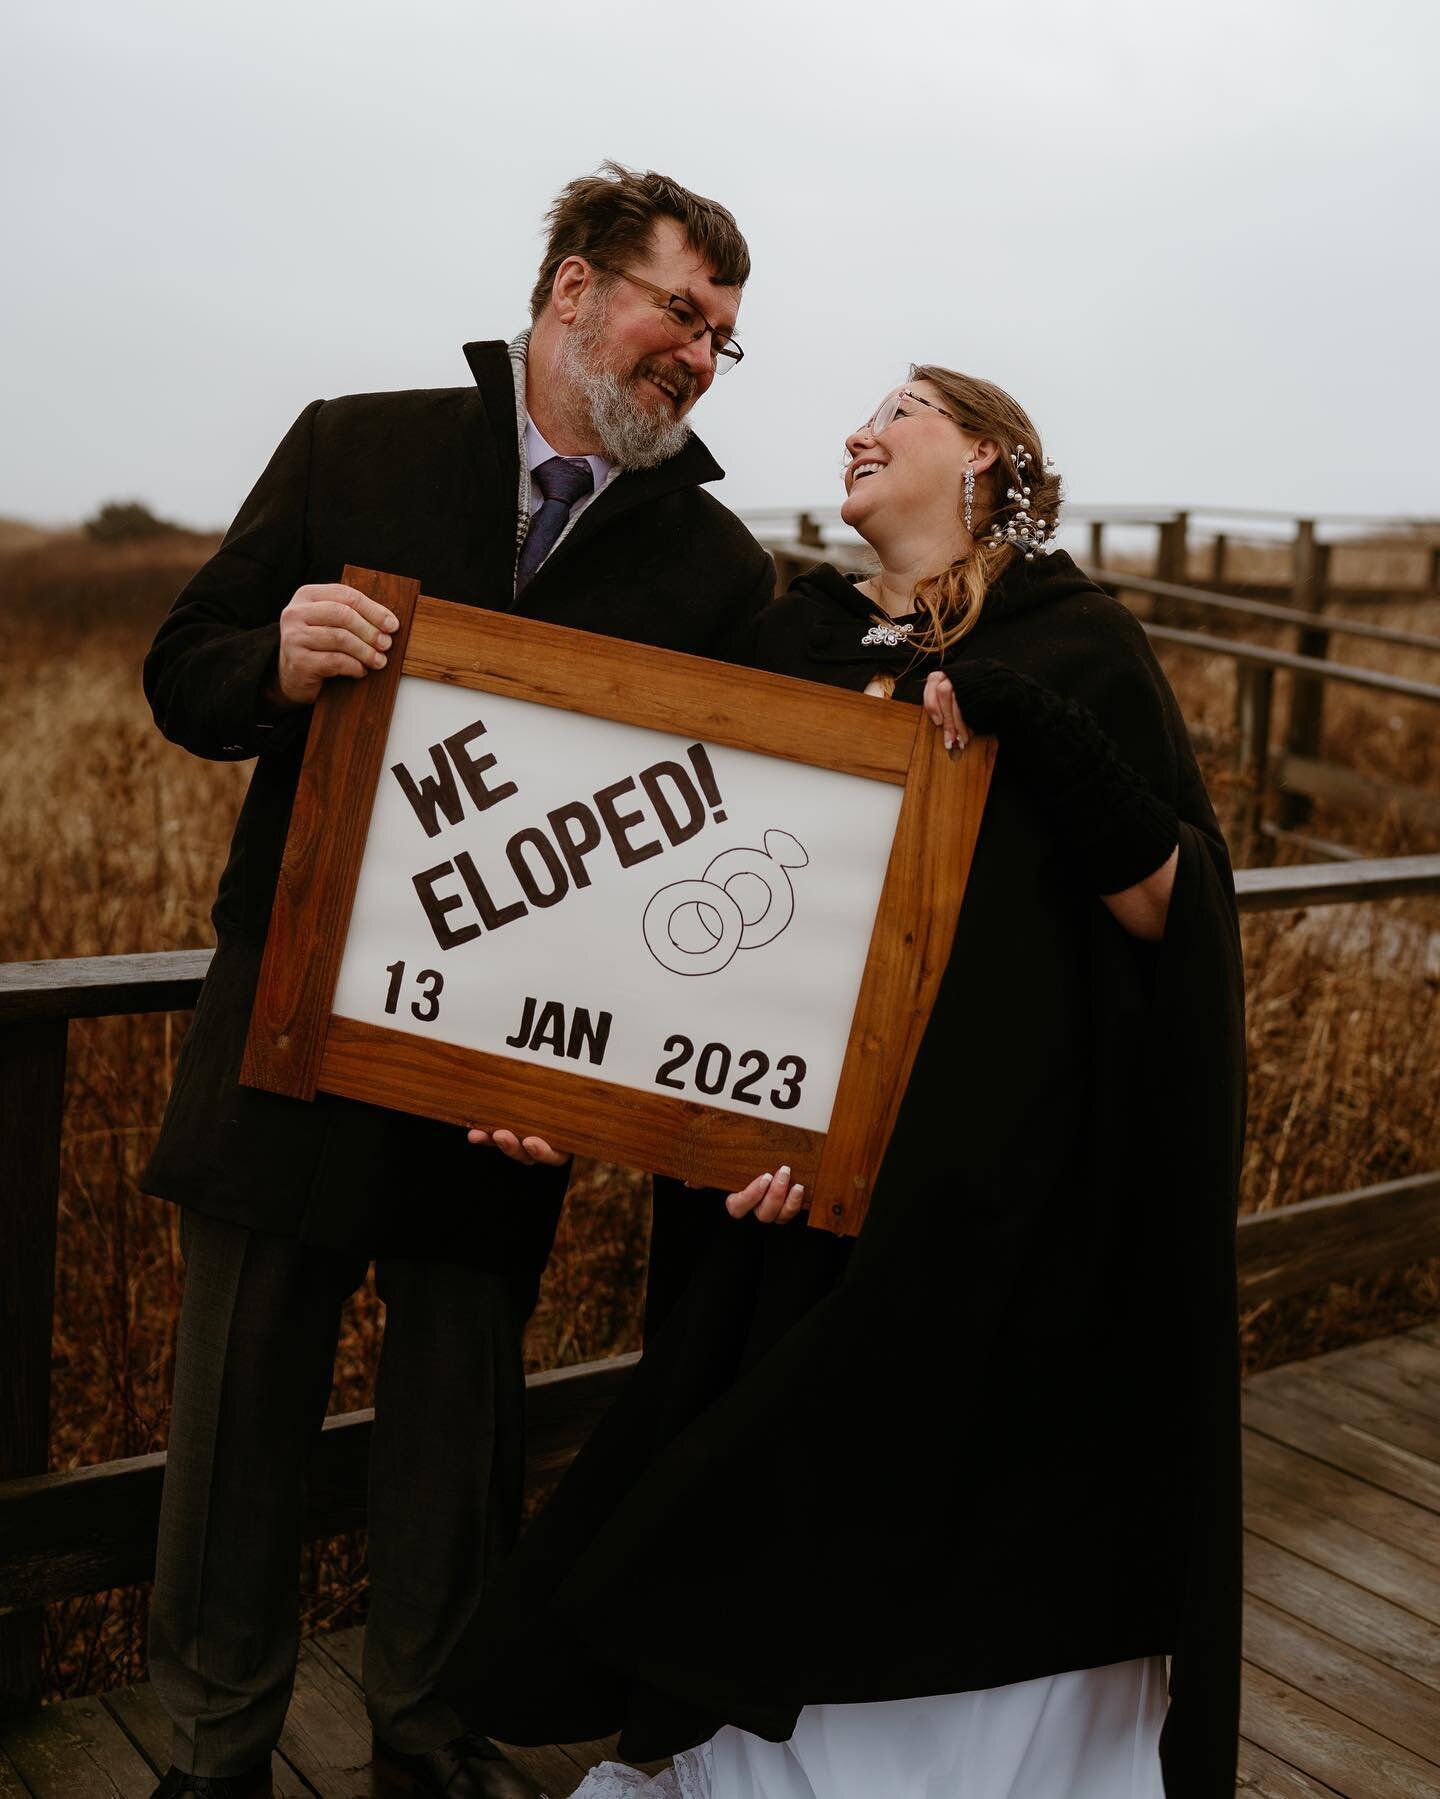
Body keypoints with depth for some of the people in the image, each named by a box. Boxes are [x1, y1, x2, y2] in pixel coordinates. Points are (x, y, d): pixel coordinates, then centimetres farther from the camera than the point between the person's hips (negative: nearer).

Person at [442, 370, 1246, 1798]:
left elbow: (1171, 906, -5)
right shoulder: (794, 639, 11)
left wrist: (1031, 724, -17)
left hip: (1011, 1184, -3)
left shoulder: (1077, 645, 1)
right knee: (807, 1529, 9)